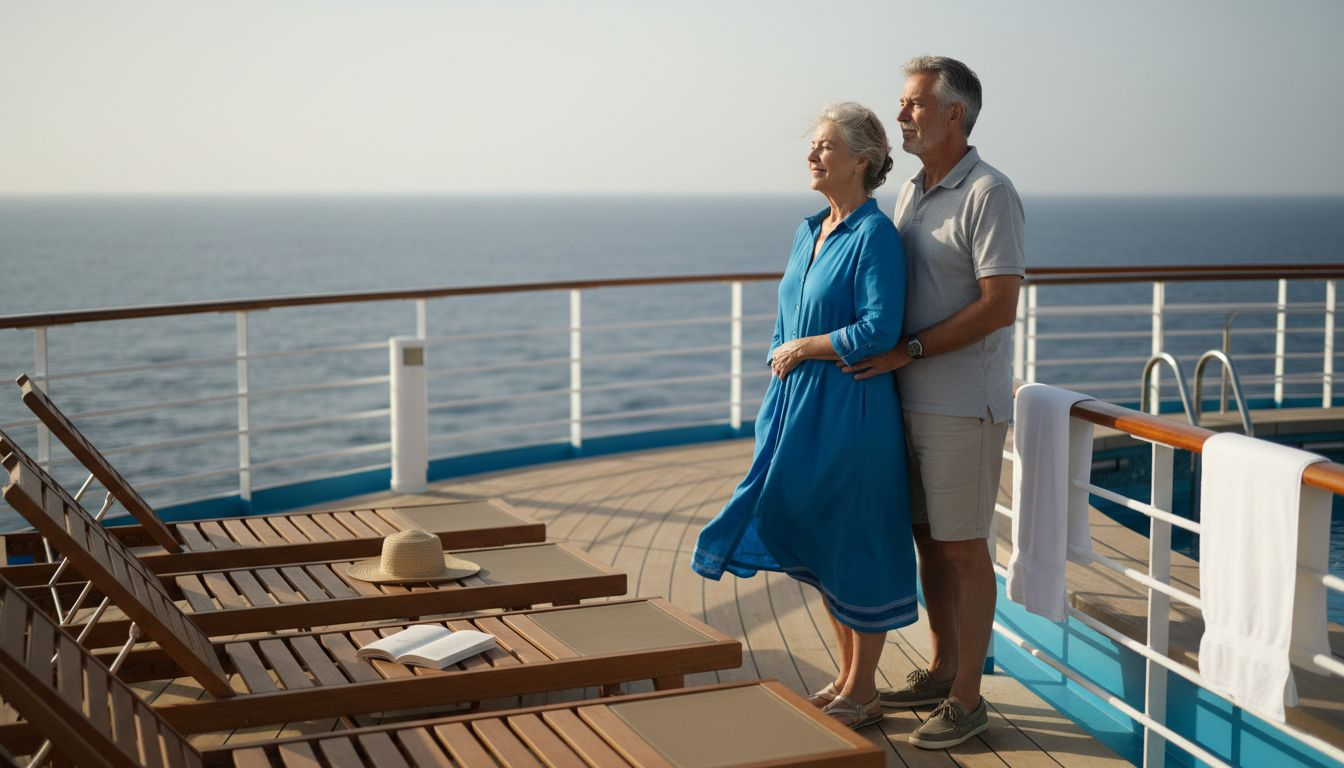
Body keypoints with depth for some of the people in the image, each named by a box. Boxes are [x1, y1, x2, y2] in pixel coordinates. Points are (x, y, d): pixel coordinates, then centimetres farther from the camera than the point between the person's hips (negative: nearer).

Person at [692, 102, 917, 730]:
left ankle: (862, 693, 16)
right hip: (801, 408, 8)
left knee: (857, 548, 2)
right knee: (817, 544, 15)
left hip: (852, 412, -8)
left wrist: (802, 350, -13)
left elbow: (879, 330, -22)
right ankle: (848, 676, 29)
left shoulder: (874, 235, -13)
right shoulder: (807, 232, 12)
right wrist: (773, 405, 13)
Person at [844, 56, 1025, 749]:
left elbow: (1000, 306, -19)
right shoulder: (909, 193, 13)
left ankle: (967, 698, 10)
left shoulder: (989, 194, -13)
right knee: (928, 539, 15)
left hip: (963, 405, -8)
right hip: (912, 400, 8)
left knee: (963, 548, 0)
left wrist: (910, 350, -19)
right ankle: (941, 670, 29)